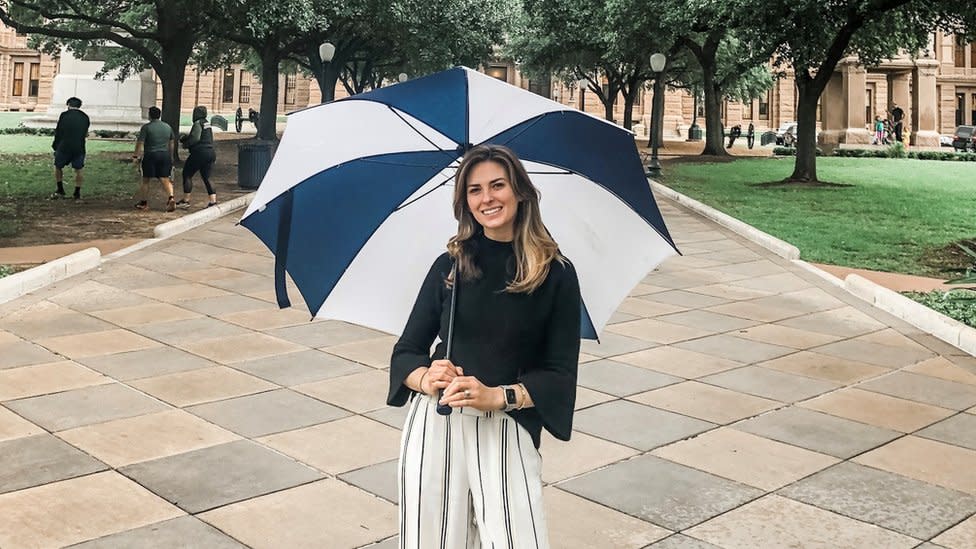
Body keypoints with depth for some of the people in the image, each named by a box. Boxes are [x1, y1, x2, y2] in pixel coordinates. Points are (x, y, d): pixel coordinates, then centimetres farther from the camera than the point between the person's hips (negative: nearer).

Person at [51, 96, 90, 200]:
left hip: (64, 147, -2)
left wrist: (55, 145, 14)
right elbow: (85, 134, 10)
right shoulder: (85, 117, 7)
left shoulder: (64, 115, -1)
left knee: (58, 167, 18)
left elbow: (57, 132, 2)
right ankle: (77, 194, 12)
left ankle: (60, 190, 21)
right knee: (78, 170, 13)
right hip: (79, 148, 2)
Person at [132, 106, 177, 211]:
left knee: (146, 180, 9)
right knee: (165, 179, 3)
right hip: (165, 155, 4)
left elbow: (140, 143, -10)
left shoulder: (146, 127, -7)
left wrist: (136, 156, -3)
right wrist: (171, 157, 24)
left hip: (150, 156, -4)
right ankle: (171, 198, -20)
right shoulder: (167, 127, 9)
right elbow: (171, 143, 15)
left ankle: (144, 203, 16)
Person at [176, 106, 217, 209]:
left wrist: (186, 144, -7)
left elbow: (195, 138, -23)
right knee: (206, 177, 13)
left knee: (187, 174, 4)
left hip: (200, 153, -8)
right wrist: (185, 137, 14)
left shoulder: (198, 124, -12)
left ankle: (185, 200, 5)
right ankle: (213, 201, 5)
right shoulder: (207, 123, 16)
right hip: (210, 153, 8)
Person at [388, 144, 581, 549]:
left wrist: (498, 395, -14)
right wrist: (425, 378, -11)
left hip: (506, 430, -1)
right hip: (434, 423, 2)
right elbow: (406, 351, 9)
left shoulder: (557, 274, 0)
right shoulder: (450, 265, 6)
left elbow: (560, 373, -1)